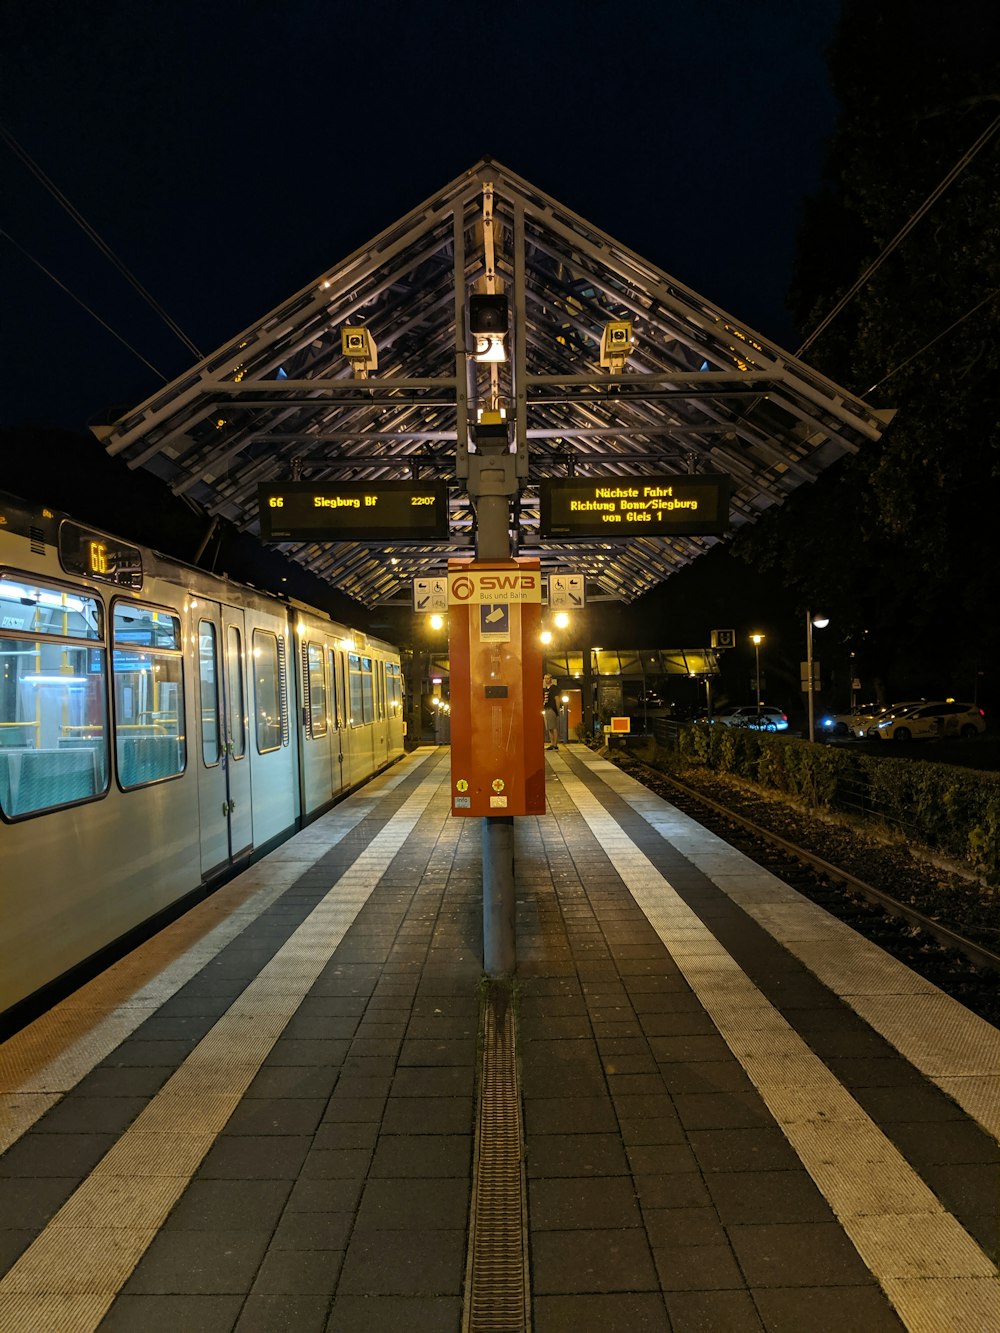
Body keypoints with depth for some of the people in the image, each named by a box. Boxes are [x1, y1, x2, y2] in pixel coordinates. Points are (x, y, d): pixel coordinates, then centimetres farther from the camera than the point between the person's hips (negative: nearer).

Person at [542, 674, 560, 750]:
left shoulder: (553, 688, -4)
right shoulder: (545, 688, 19)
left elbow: (557, 699, -9)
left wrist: (558, 710, -14)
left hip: (552, 709, -8)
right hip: (546, 710, 8)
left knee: (554, 728, -11)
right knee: (549, 728, 9)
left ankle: (555, 745, -13)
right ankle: (552, 744, 13)